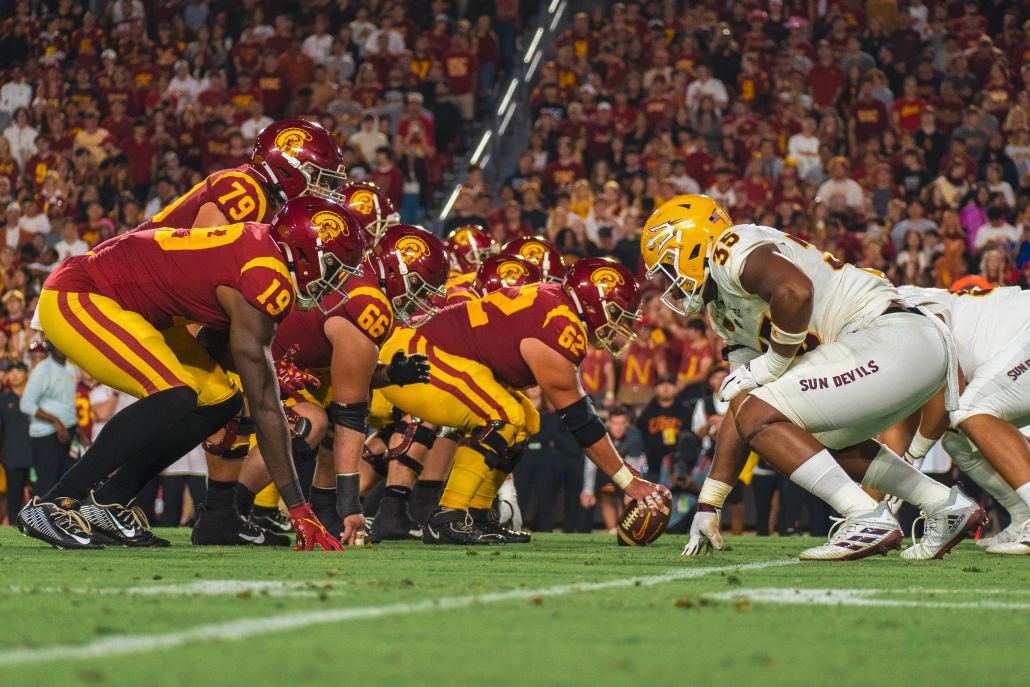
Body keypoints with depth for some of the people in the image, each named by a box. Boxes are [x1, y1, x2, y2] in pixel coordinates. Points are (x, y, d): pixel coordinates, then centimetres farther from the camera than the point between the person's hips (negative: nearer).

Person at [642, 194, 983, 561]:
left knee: (761, 419, -11)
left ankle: (869, 520, -14)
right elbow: (740, 410, 25)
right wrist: (707, 507, 23)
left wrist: (774, 363, -12)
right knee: (821, 440, 30)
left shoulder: (734, 250, -5)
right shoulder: (727, 312, 25)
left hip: (893, 340, -11)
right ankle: (948, 506, 24)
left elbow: (796, 290, -27)